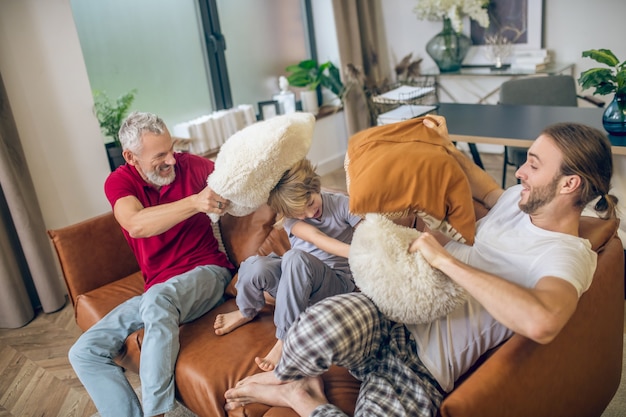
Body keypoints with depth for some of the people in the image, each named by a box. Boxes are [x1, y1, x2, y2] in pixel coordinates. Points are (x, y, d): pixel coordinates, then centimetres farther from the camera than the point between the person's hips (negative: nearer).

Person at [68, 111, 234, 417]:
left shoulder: (190, 165, -2)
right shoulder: (119, 181, -2)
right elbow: (136, 225, -24)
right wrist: (195, 202, -38)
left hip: (206, 273, -3)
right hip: (159, 292, 4)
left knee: (157, 300, -36)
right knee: (84, 352, -7)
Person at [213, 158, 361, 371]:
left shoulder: (341, 204, -6)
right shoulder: (289, 216, -3)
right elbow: (316, 238, -23)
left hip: (336, 283, -3)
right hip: (297, 279, 3)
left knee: (296, 257, -36)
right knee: (255, 265, -29)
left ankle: (285, 339, -30)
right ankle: (246, 312, 5)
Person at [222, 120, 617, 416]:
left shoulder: (569, 255, -11)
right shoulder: (521, 200, 12)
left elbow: (540, 322, -35)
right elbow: (481, 184, 39)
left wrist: (445, 259, -28)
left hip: (424, 371, -4)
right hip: (388, 310, 5)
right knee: (323, 325, -34)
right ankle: (289, 376, 1)